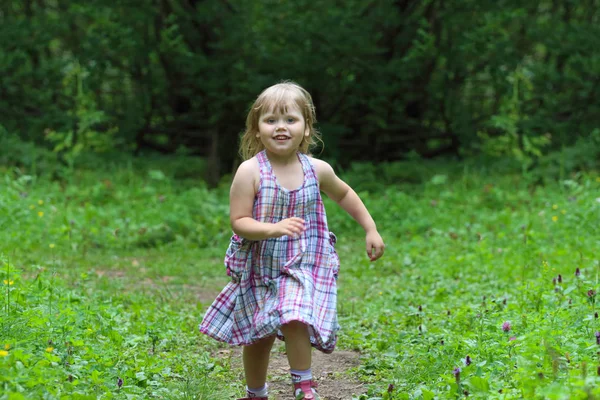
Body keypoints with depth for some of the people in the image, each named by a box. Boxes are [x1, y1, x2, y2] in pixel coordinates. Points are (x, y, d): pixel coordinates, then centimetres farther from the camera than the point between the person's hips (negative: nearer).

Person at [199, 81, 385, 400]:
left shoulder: (317, 170, -5)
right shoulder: (250, 172, -15)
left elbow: (344, 194, 16)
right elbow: (239, 222, -16)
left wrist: (371, 230, 15)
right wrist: (274, 229, -32)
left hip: (305, 266, 0)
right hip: (261, 269, 0)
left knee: (294, 320, -25)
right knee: (258, 337, 14)